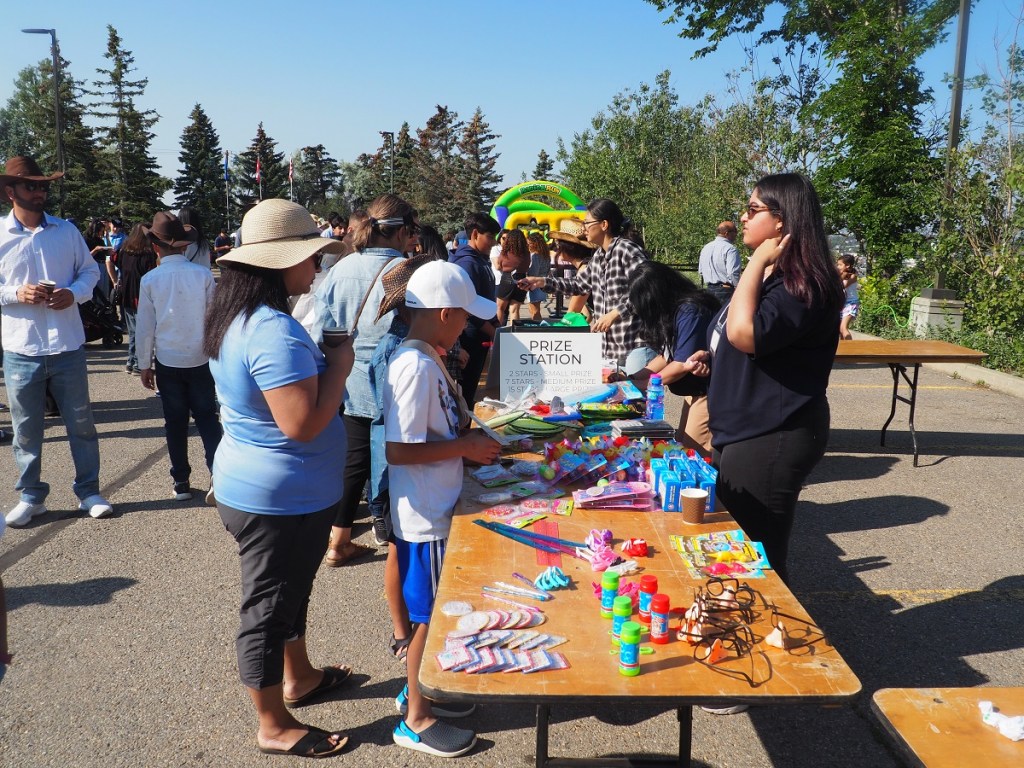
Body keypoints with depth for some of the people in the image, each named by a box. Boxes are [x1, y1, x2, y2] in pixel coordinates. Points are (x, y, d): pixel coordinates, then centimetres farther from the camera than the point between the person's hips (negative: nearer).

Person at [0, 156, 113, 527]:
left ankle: (89, 492, 22)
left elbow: (90, 270, 10)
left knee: (81, 424, 9)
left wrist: (73, 292, -10)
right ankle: (31, 496, 25)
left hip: (68, 347, 1)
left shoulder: (66, 231, 5)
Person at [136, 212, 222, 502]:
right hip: (201, 360, 0)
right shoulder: (203, 274, -8)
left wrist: (145, 364, 8)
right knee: (207, 418, 7)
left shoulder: (150, 280, -8)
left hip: (168, 362, 0)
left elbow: (145, 327, -3)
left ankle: (181, 483, 18)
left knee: (175, 422, 11)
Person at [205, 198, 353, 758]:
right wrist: (339, 364, -19)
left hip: (252, 486, 10)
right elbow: (304, 424, -31)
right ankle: (274, 727, 27)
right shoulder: (275, 332, -28)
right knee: (269, 609, 7)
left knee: (290, 592, 26)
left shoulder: (235, 317, 4)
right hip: (281, 499, -10)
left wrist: (321, 361, 5)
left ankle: (299, 678, 47)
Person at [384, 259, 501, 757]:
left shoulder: (426, 360, 6)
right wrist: (465, 447, -19)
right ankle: (416, 719, 24)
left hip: (438, 509, 9)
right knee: (430, 615, 6)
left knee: (434, 610, 22)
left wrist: (469, 438, 7)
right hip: (424, 517, -9)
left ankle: (419, 689, 40)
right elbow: (398, 451, -27)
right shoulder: (415, 367, -24)